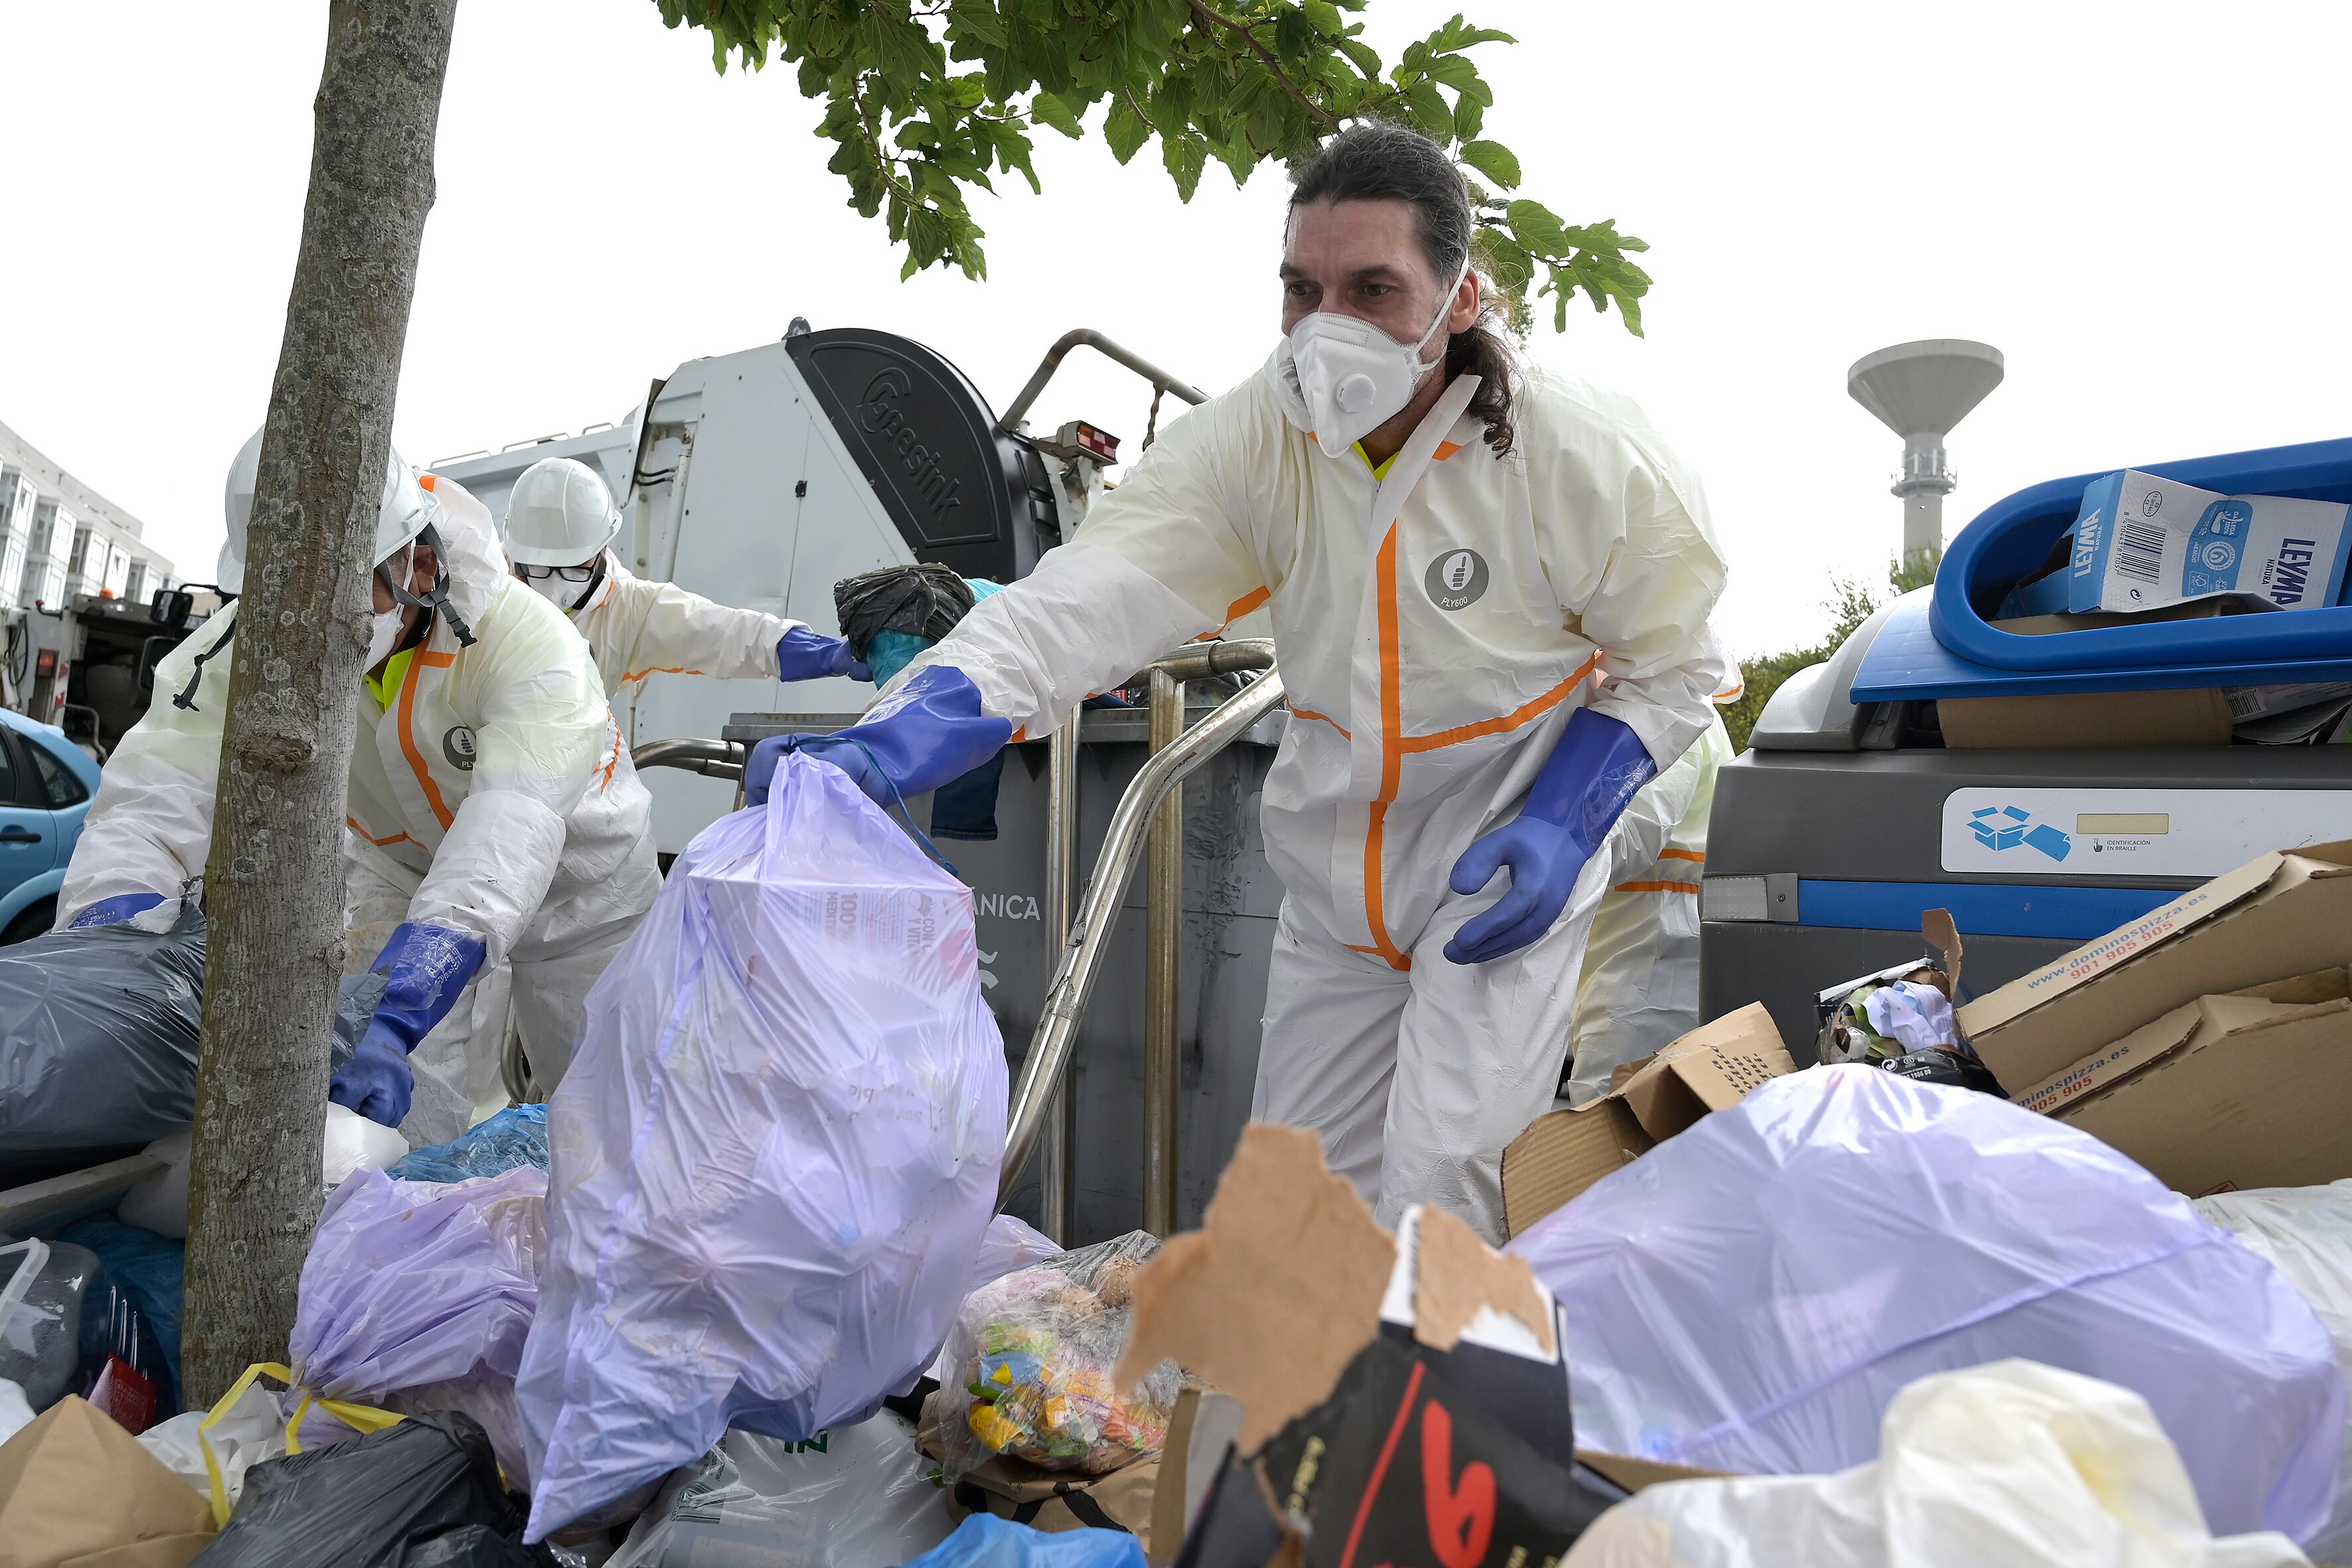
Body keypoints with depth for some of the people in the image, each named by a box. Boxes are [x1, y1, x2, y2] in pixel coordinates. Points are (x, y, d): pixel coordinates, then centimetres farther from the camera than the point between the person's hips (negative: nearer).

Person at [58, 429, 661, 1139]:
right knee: (402, 1129, 0)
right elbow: (156, 798, -32)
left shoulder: (529, 642, -37)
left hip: (572, 875, -2)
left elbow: (509, 837, -49)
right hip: (401, 877, 3)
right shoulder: (251, 644, -24)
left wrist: (396, 1021, -59)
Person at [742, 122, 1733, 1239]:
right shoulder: (1251, 440, -15)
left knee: (1437, 1201, -11)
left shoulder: (1580, 455, -19)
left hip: (1509, 879, -3)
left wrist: (1566, 825, -21)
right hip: (1334, 884, 4)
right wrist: (882, 747, -43)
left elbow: (1673, 667, -5)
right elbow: (1075, 606, -28)